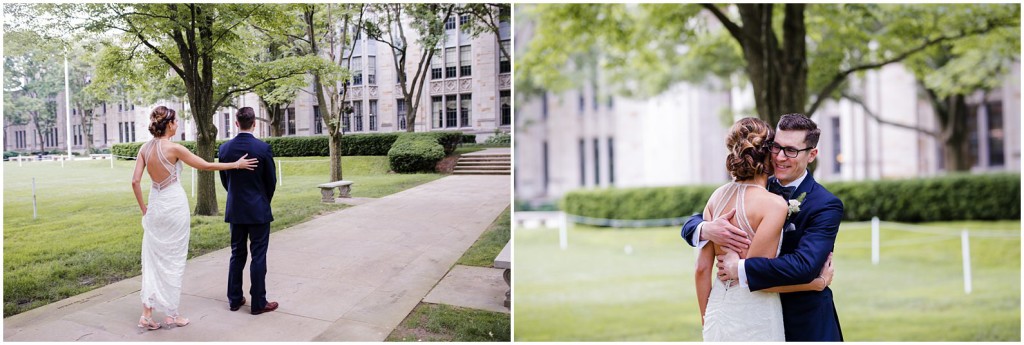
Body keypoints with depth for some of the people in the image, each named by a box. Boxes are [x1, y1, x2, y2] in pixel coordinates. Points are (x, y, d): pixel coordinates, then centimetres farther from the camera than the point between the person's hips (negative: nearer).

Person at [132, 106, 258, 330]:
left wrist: (143, 208, 11)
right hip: (174, 205, -5)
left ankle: (147, 313, 4)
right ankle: (171, 314, 12)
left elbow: (135, 181, 0)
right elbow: (206, 166, -9)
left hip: (155, 204, 6)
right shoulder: (173, 148, -15)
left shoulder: (145, 148, 2)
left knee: (153, 259, 9)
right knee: (173, 259, 5)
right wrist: (236, 165, 1)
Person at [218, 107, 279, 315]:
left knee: (237, 255, 14)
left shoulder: (225, 148, -2)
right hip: (258, 210, -4)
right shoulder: (263, 148, -13)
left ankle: (234, 299, 19)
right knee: (258, 256, 1)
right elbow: (271, 181, -4)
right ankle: (258, 303, 4)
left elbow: (224, 180, 8)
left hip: (235, 210, 4)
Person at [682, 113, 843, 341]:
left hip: (806, 325, -4)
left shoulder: (826, 206, -13)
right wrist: (707, 230, -24)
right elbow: (691, 225, 0)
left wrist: (740, 269, -26)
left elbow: (804, 266, -28)